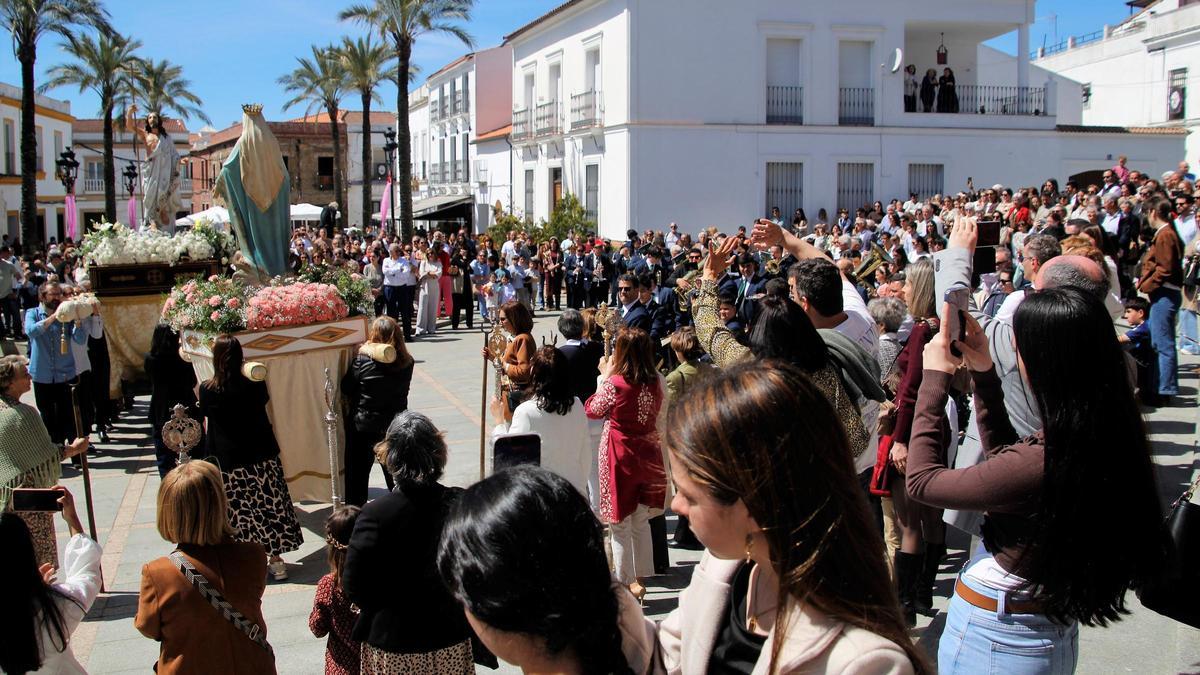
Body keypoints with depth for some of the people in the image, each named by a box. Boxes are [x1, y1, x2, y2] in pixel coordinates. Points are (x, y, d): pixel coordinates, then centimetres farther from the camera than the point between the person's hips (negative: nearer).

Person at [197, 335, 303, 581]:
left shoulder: (207, 390, -11)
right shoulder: (255, 385, -10)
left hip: (227, 462, -1)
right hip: (261, 458, 1)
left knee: (237, 511, 9)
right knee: (268, 507, 11)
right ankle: (275, 560, 17)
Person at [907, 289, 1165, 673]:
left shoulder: (1039, 465, -32)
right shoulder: (1110, 440, -7)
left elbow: (921, 481, -19)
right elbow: (1006, 458, 10)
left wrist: (935, 378, -11)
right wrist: (984, 375, 5)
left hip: (995, 642, -7)